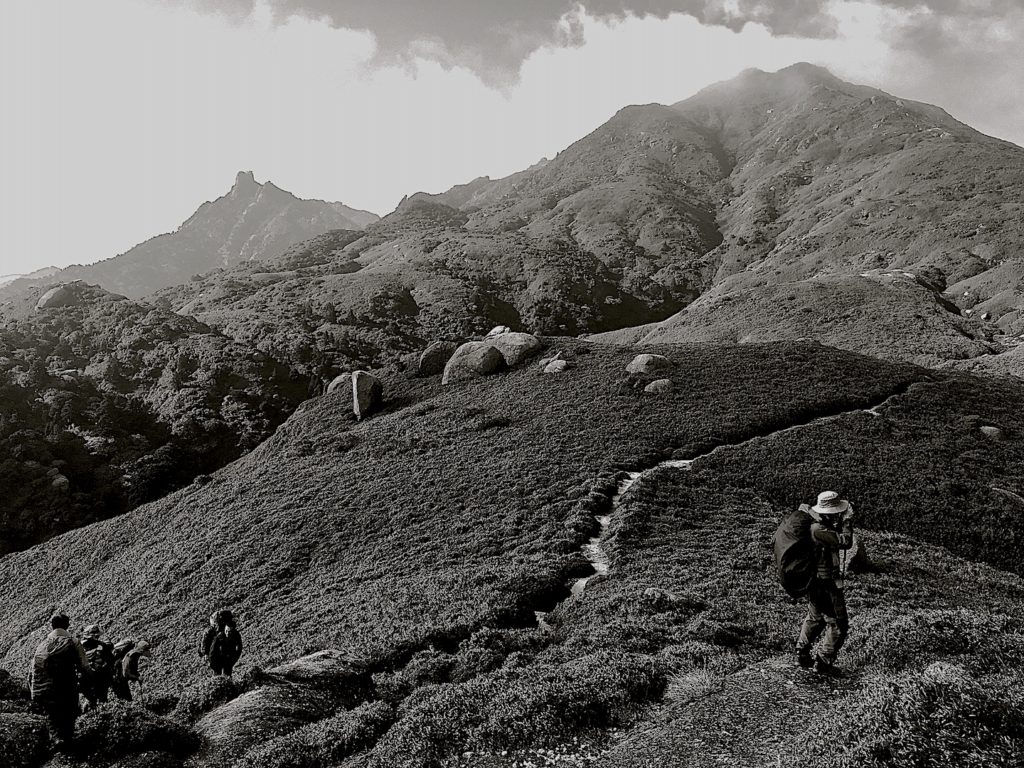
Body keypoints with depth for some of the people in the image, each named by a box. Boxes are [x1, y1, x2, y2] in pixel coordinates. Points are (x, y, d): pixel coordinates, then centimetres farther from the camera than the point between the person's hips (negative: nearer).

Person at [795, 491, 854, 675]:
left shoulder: (812, 523, 0)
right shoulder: (818, 530, -28)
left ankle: (802, 653, 36)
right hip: (825, 584, -10)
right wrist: (847, 520, -20)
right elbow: (845, 542, -30)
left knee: (815, 618, 27)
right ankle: (823, 661, 8)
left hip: (813, 581, 10)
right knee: (838, 625, 3)